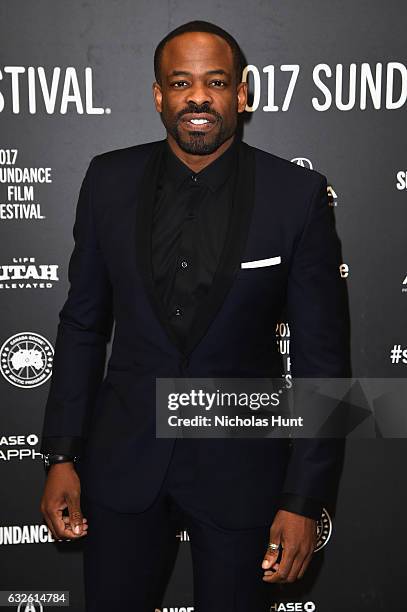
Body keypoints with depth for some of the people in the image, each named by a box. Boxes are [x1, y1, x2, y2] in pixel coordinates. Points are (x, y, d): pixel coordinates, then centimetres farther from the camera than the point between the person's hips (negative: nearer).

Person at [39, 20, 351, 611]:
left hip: (241, 467, -1)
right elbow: (83, 323, 4)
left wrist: (304, 500, -9)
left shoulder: (298, 195, -11)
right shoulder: (110, 180, -3)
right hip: (122, 462, 2)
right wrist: (61, 455, 1)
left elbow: (322, 356, -7)